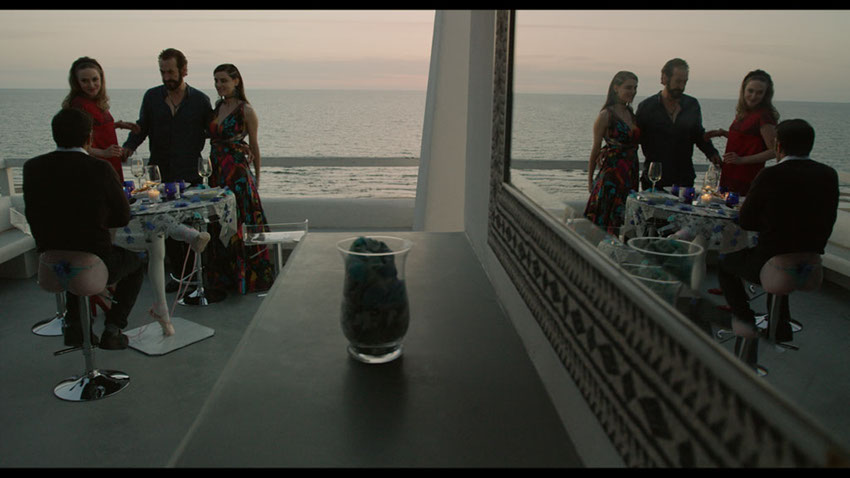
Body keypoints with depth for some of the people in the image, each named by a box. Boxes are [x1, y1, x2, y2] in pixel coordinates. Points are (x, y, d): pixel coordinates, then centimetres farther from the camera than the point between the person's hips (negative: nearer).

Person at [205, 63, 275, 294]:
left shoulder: (246, 110, -6)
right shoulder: (216, 108, 11)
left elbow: (254, 146, -1)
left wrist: (256, 178, 2)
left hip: (238, 173, -6)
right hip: (217, 172, 6)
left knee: (240, 224, -3)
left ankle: (248, 277, 9)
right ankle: (225, 276, 23)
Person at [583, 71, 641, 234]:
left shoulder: (632, 114, 13)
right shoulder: (606, 115, -8)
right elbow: (596, 149, -5)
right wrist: (590, 181, -2)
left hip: (631, 175, 7)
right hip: (612, 173, -7)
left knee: (626, 224, 8)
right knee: (608, 222, -4)